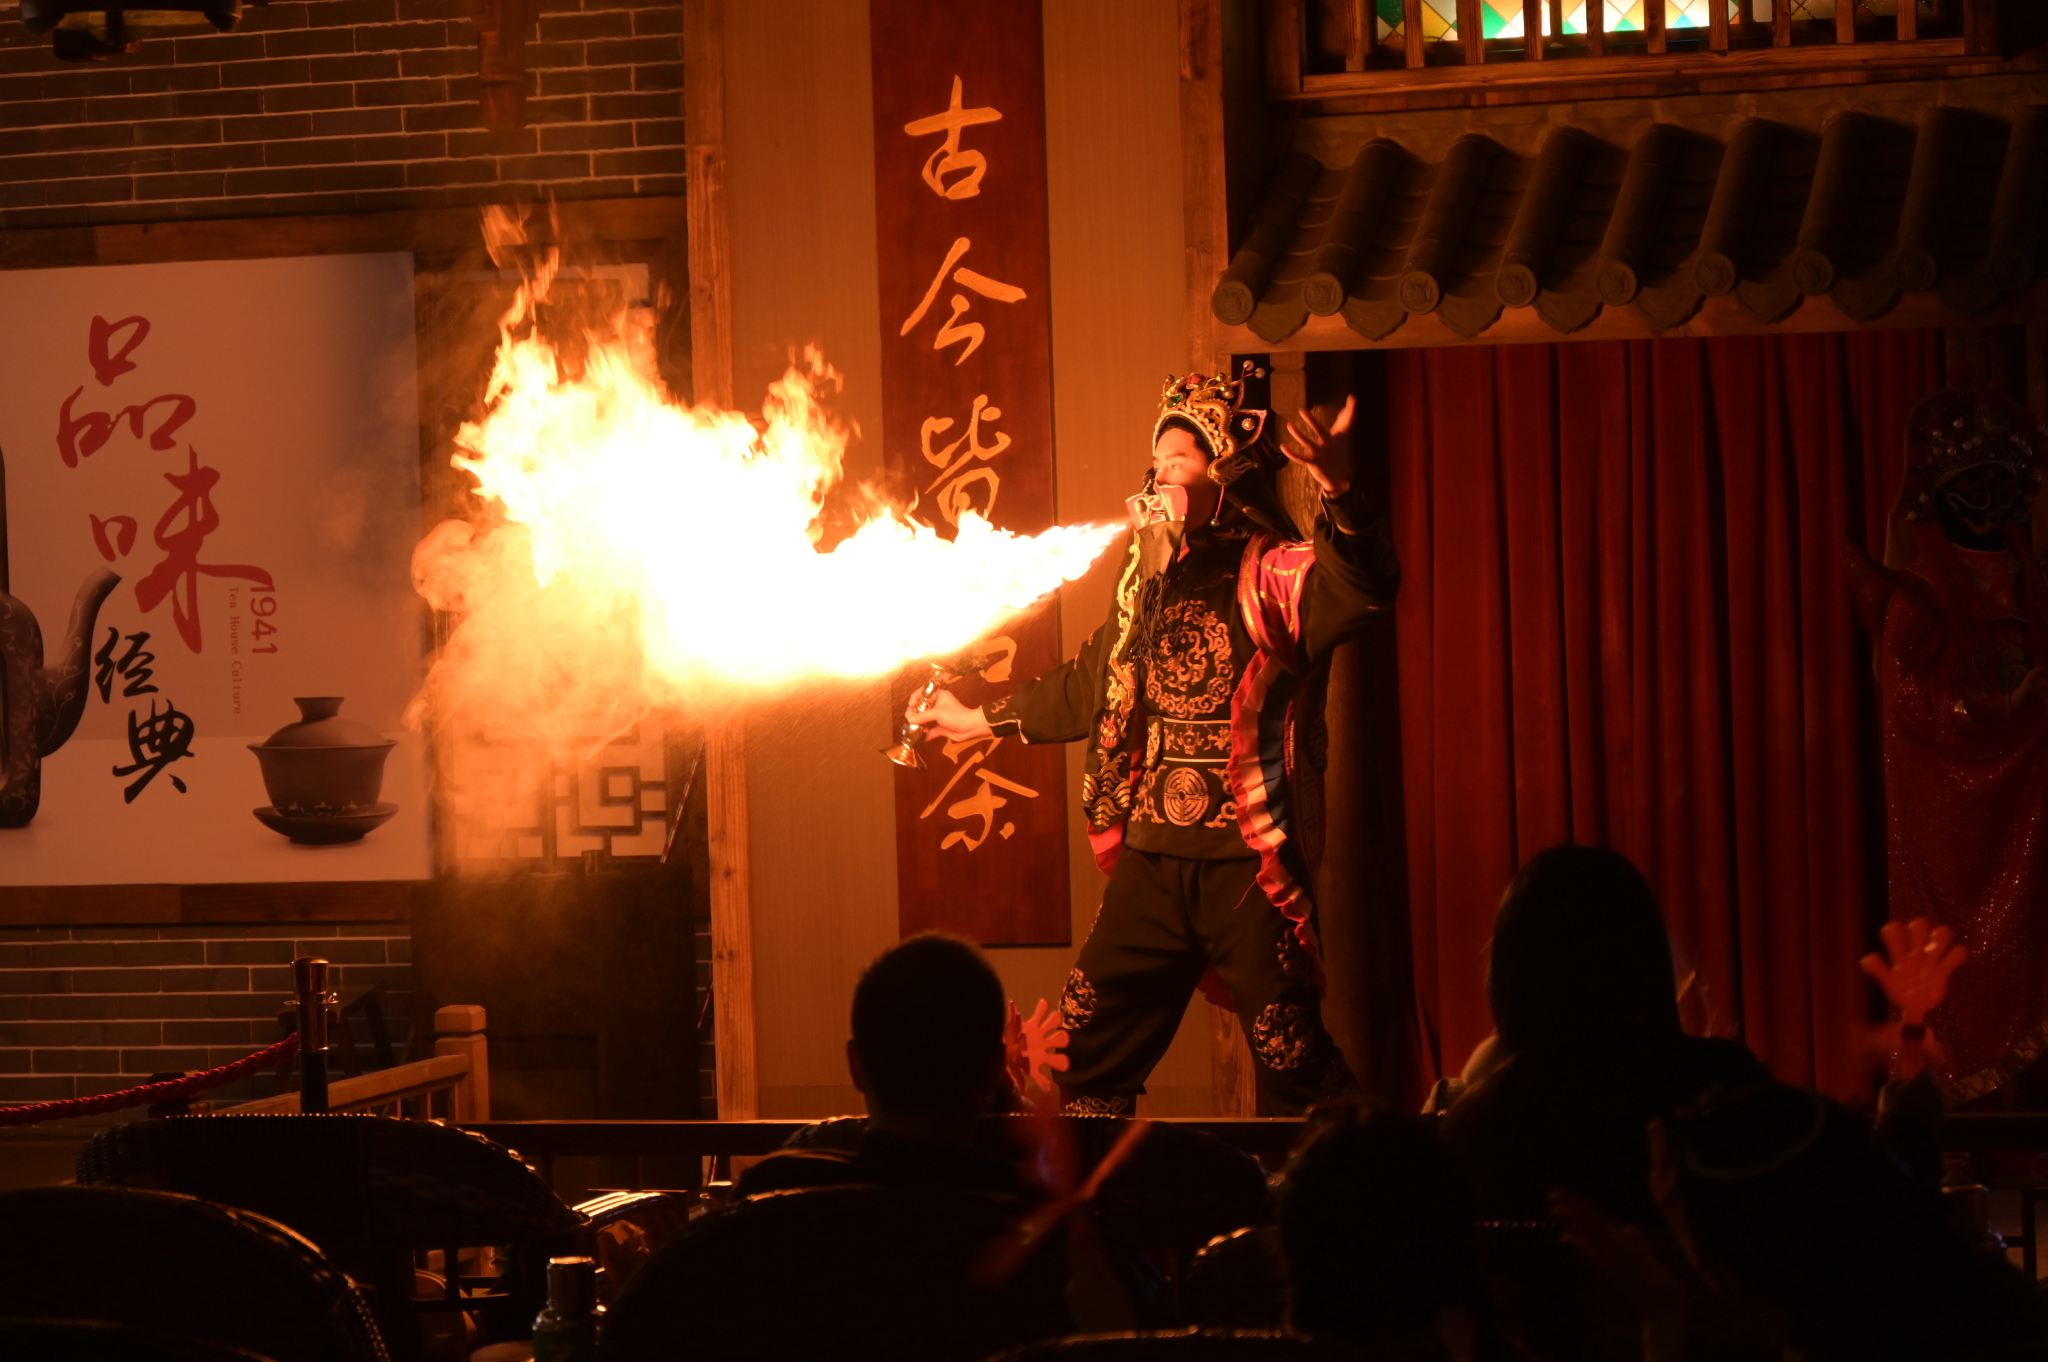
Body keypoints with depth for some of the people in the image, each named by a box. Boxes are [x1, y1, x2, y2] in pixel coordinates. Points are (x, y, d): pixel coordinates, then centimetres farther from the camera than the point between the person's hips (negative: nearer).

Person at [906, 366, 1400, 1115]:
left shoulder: (1277, 577, -6)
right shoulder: (1151, 581, 15)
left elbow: (1363, 584, -28)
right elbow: (1088, 686, 30)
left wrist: (1337, 487, -46)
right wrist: (979, 720, 39)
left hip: (1247, 863, -7)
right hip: (1150, 863, 7)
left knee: (1296, 1069, -6)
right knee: (1086, 1053, 11)